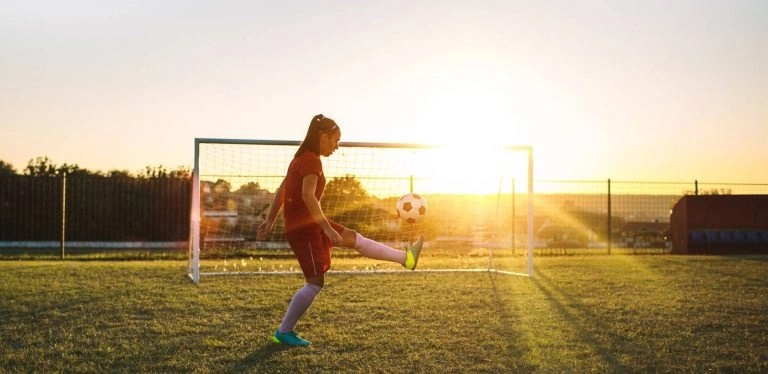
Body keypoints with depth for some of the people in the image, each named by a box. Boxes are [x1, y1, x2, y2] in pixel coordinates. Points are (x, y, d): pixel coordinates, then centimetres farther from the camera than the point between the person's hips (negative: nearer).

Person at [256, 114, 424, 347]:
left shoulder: (302, 158, 13)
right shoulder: (312, 160, -17)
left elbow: (281, 191, 15)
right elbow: (308, 196, -28)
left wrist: (270, 220, 17)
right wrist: (327, 228, -27)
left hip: (307, 223, 11)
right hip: (303, 227, -11)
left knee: (354, 238, 13)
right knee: (316, 282, -8)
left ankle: (405, 258, 20)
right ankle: (284, 332, 1)